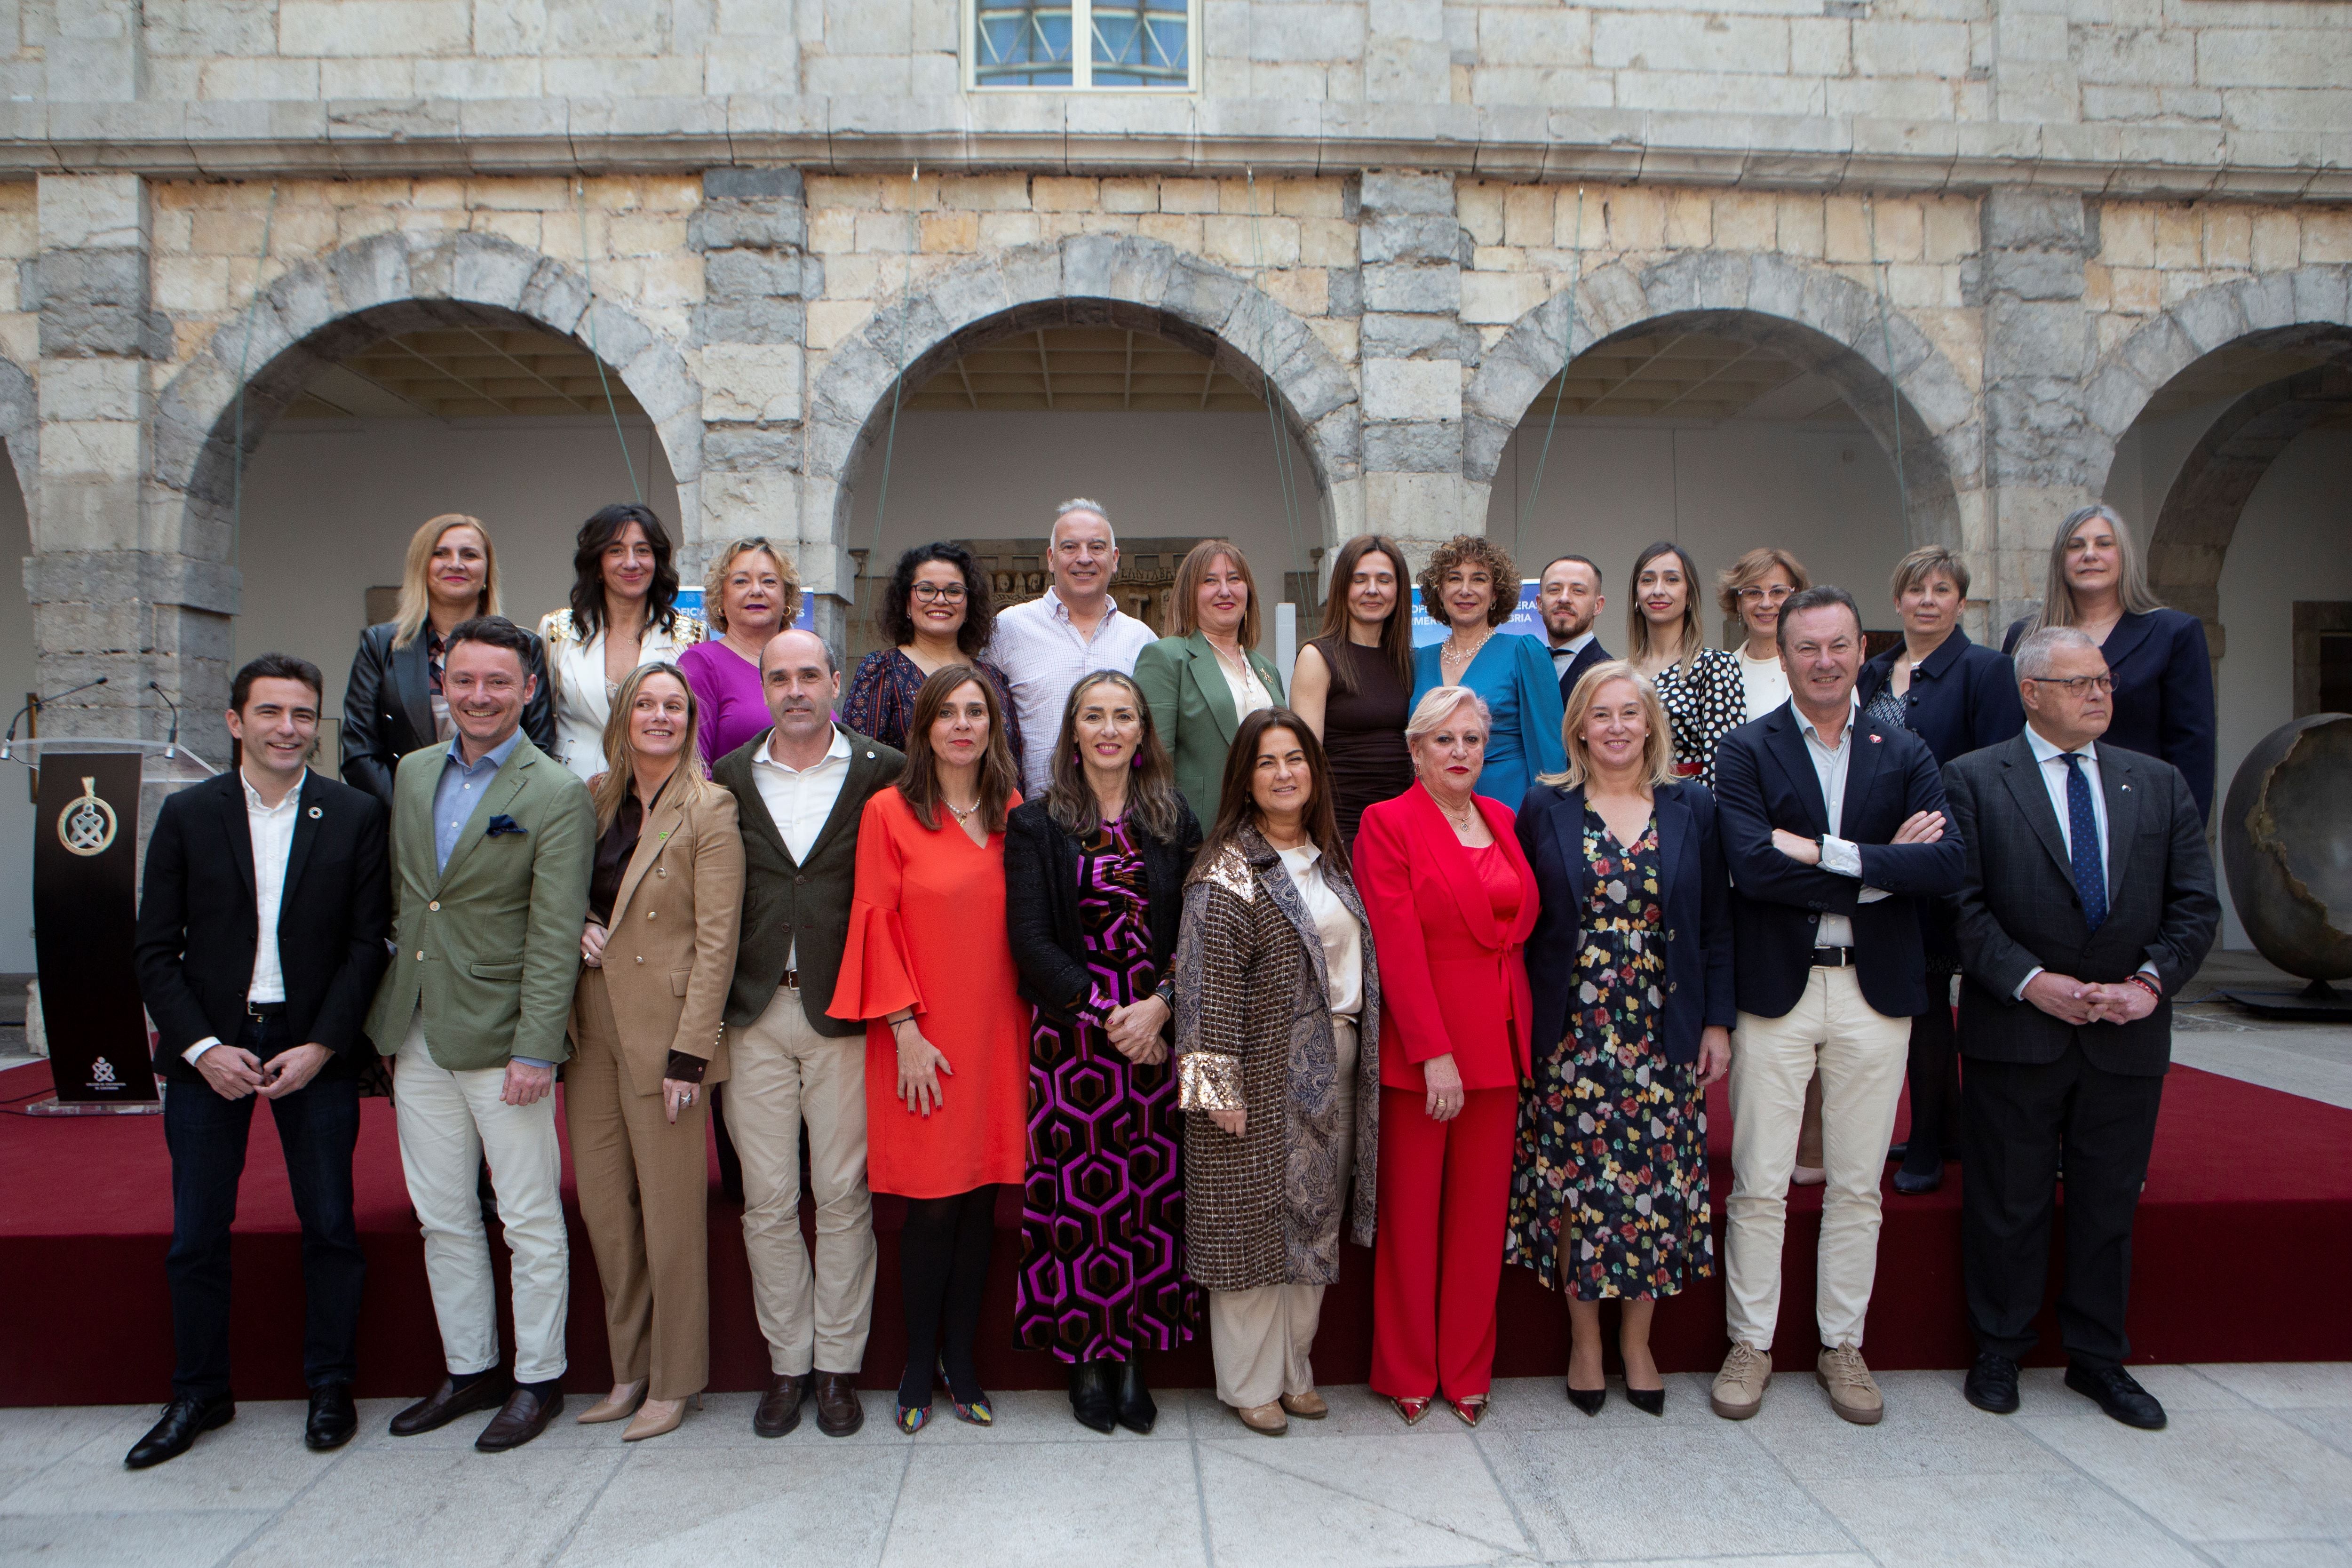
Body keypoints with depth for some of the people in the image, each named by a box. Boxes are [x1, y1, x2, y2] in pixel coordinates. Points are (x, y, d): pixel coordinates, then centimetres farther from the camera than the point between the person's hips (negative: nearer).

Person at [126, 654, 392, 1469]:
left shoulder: (356, 816, -1)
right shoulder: (187, 814, 2)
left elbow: (367, 944, -2)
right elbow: (156, 950, 2)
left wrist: (320, 1047, -10)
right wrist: (202, 1048, -9)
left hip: (315, 1047, -1)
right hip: (207, 1049, 1)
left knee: (330, 1225, 5)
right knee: (197, 1234, 8)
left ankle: (330, 1386, 22)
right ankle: (199, 1394, 26)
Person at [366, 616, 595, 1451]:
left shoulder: (556, 795, -10)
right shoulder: (413, 772, 10)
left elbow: (555, 936, -14)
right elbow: (401, 897, 14)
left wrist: (537, 1050, -18)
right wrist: (388, 1018, 11)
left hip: (501, 1038, -6)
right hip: (417, 1036, 6)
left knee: (531, 1223, 5)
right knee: (443, 1220, 16)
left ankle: (538, 1380, 20)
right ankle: (469, 1371, 31)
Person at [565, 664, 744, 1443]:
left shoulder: (709, 809, -7)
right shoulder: (597, 799, 10)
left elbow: (717, 941, -11)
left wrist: (688, 1052, -15)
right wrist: (575, 926, -2)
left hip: (664, 1033, -6)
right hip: (591, 1028, 6)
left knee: (670, 1212, 3)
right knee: (602, 1208, 11)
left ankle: (674, 1382, 18)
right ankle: (629, 1371, 27)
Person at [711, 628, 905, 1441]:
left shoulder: (881, 773, 0)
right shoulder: (729, 778, 8)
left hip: (842, 1012, -2)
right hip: (754, 1015, 2)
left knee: (843, 1196, 5)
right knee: (768, 1201, 8)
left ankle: (839, 1365, 19)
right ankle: (787, 1363, 22)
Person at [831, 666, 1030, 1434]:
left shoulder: (1013, 814, 10)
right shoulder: (890, 811, 0)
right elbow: (877, 922, -4)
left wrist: (1029, 1033, 6)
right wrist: (905, 1026, -10)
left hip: (996, 1035, 3)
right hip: (925, 1039, -3)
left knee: (981, 1198, 8)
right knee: (933, 1205, 1)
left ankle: (962, 1361, 23)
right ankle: (919, 1365, 19)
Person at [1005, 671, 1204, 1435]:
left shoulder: (1175, 822, 9)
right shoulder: (1036, 824, 3)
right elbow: (1030, 941, -5)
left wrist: (1159, 1005, -12)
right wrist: (1106, 1012, -12)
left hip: (1157, 1029, 2)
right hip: (1070, 1032, -2)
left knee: (1153, 1192, 2)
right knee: (1078, 1194, 0)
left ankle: (1133, 1353, 17)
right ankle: (1087, 1359, 15)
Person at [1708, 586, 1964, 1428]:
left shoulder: (1905, 754, 6)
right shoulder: (1746, 751, -1)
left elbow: (1947, 863, -9)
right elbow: (1751, 866, -17)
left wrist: (1826, 852, -18)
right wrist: (1882, 869, -13)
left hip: (1875, 990, 2)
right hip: (1776, 988, -2)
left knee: (1857, 1187, 12)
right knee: (1759, 1187, 4)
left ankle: (1843, 1345, 27)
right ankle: (1751, 1344, 20)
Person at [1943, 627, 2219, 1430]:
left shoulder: (2160, 783, 10)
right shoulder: (1973, 779, -2)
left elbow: (2196, 903, 6)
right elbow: (1961, 902, -9)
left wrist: (2152, 979, -9)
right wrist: (2031, 981, -17)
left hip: (2128, 1034, 3)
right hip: (2016, 1031, -3)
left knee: (2109, 1205, 13)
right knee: (2009, 1204, 7)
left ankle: (2098, 1357, 29)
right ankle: (1999, 1352, 23)